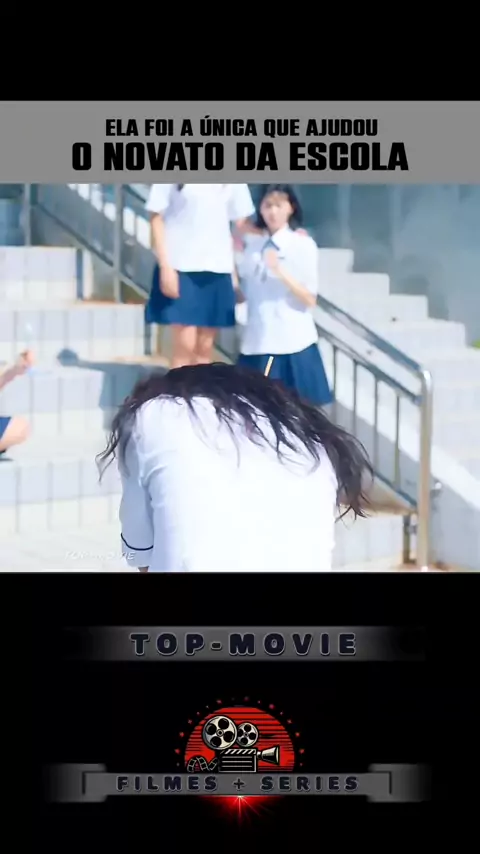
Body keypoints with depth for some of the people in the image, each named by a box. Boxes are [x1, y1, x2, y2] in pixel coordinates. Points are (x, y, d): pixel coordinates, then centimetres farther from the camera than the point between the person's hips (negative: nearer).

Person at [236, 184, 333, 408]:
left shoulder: (304, 245, -2)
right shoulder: (252, 245, 10)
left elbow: (310, 300, -8)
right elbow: (243, 294, 13)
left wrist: (281, 272, -20)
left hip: (293, 343, -4)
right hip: (257, 342, 4)